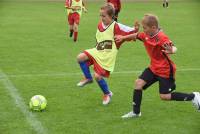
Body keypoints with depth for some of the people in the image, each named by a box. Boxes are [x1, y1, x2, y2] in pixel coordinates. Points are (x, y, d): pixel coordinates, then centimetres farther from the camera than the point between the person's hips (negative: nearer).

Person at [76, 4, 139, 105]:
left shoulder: (116, 27, -17)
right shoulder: (100, 25, 3)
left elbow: (131, 31, -18)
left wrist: (136, 29, -36)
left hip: (107, 57, -6)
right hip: (97, 52, 6)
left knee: (98, 76, -11)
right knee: (80, 58, -12)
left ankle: (107, 93, 18)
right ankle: (88, 78, 11)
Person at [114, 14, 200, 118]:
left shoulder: (162, 38, -27)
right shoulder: (146, 35, -4)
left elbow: (174, 48, -40)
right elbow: (136, 35, 18)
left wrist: (171, 51, -63)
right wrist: (123, 38, 24)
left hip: (165, 70, -8)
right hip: (154, 67, 8)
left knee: (164, 96, -1)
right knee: (138, 83, -4)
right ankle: (136, 112, 8)